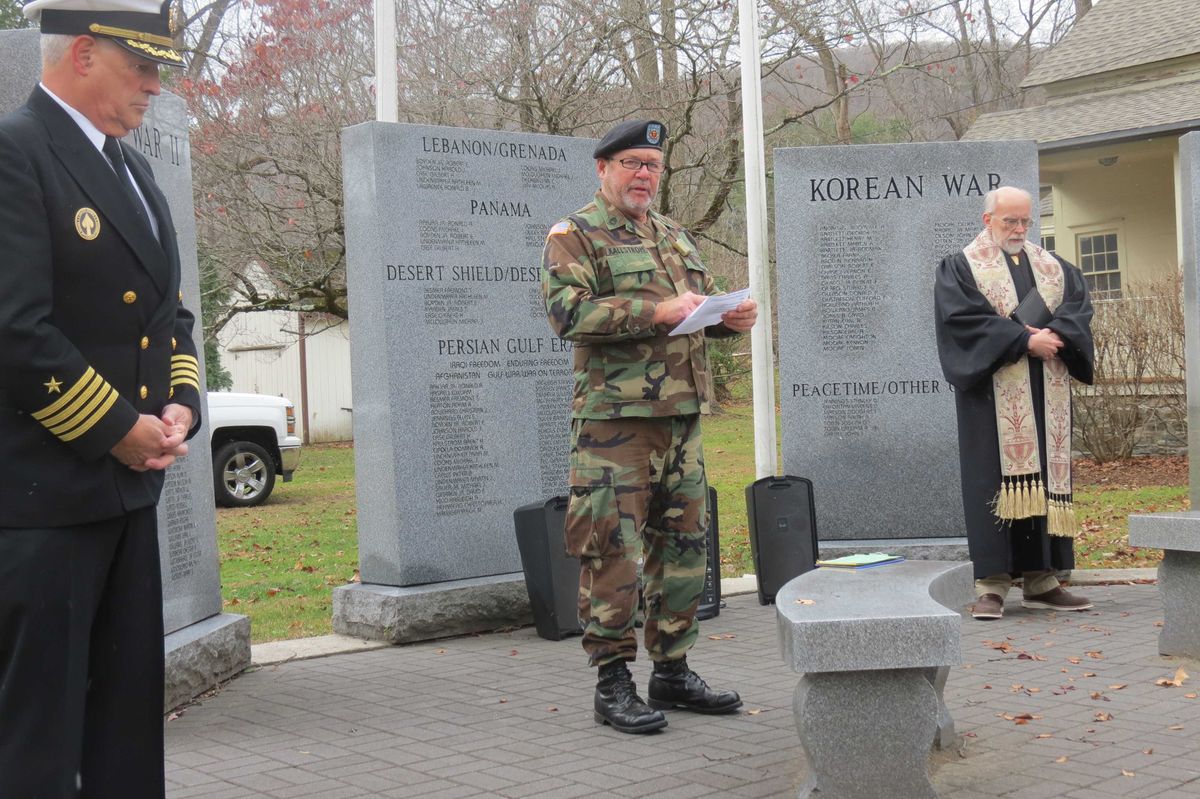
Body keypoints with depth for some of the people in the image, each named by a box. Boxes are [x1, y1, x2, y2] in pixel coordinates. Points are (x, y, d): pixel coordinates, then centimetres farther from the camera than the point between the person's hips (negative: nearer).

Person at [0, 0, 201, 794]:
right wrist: (117, 430, -13)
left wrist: (181, 404, 3)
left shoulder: (135, 169, 16)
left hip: (130, 487, 9)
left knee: (129, 714, 14)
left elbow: (171, 313, 21)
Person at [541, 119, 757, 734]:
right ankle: (612, 683, 3)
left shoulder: (675, 237, 21)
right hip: (615, 419, -7)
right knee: (613, 551, -6)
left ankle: (672, 670, 23)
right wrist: (657, 313, -23)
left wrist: (732, 316, 4)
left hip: (683, 415, 8)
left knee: (682, 545, 12)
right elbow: (567, 311, -17)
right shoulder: (574, 236, -2)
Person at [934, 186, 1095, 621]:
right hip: (993, 396, -5)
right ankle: (991, 585, -7)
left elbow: (1079, 304, 5)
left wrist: (1057, 334, -16)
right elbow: (964, 318, -12)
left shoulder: (1052, 267, 18)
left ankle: (1042, 580, 9)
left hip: (1046, 398, 5)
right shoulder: (959, 269, 2)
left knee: (1046, 478, 4)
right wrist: (1024, 340, -17)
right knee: (995, 481, -8)